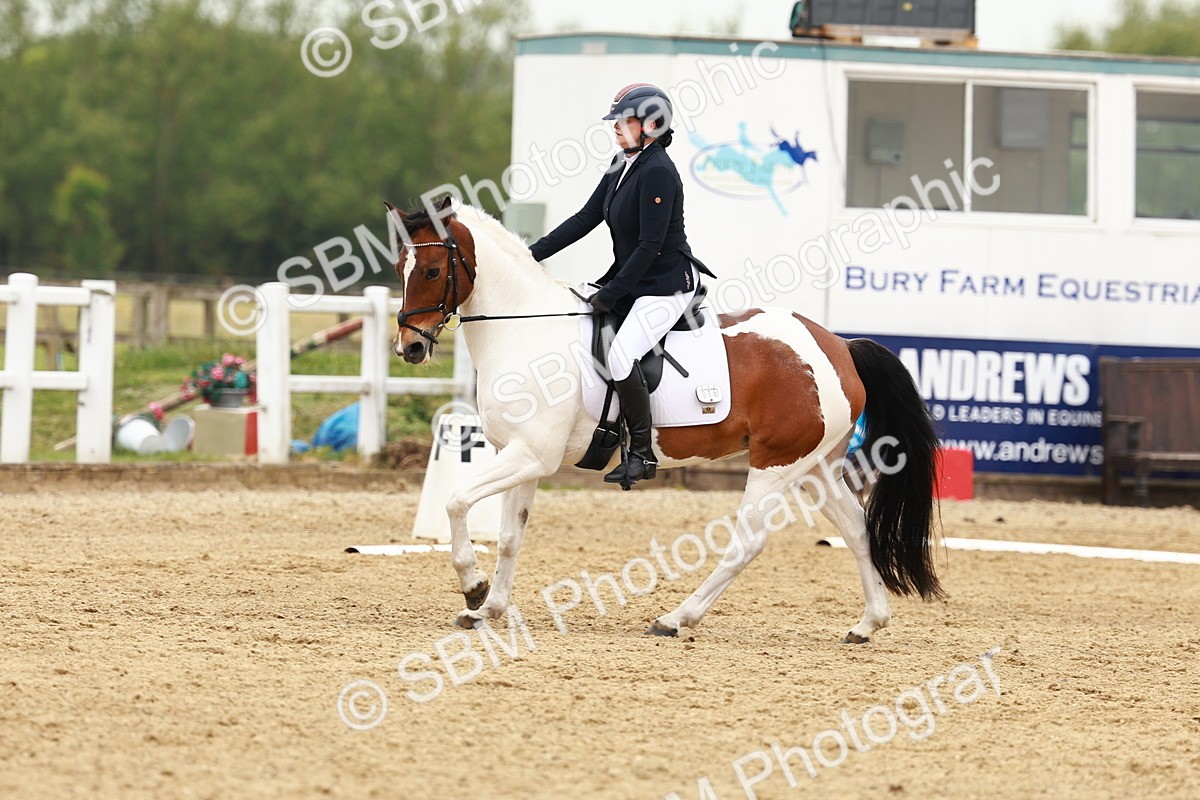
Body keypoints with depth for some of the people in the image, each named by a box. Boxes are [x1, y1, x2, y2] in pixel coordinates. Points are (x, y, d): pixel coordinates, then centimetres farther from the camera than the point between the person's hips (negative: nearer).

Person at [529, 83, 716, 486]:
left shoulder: (658, 172, -20)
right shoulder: (623, 165, 9)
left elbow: (650, 244, -22)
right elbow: (587, 218, 11)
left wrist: (610, 294, -20)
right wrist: (534, 254, 4)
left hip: (667, 284, -11)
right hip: (633, 281, 11)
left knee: (621, 354, -25)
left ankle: (642, 454, -15)